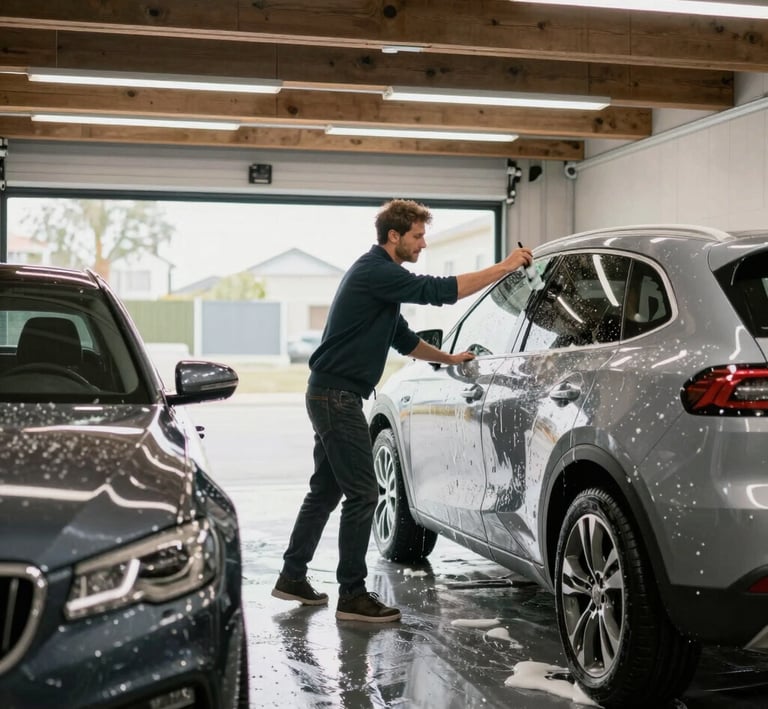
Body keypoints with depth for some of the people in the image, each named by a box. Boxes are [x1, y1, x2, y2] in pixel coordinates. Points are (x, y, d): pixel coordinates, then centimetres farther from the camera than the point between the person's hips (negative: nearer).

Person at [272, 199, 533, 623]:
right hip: (337, 396, -11)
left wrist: (449, 359, 30)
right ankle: (352, 596, -2)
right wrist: (504, 267, -19)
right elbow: (438, 291, -24)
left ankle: (292, 577, 23)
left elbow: (403, 340, 28)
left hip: (331, 396, 11)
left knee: (325, 491, 15)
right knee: (362, 495, -7)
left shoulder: (379, 275, 18)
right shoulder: (375, 272, -14)